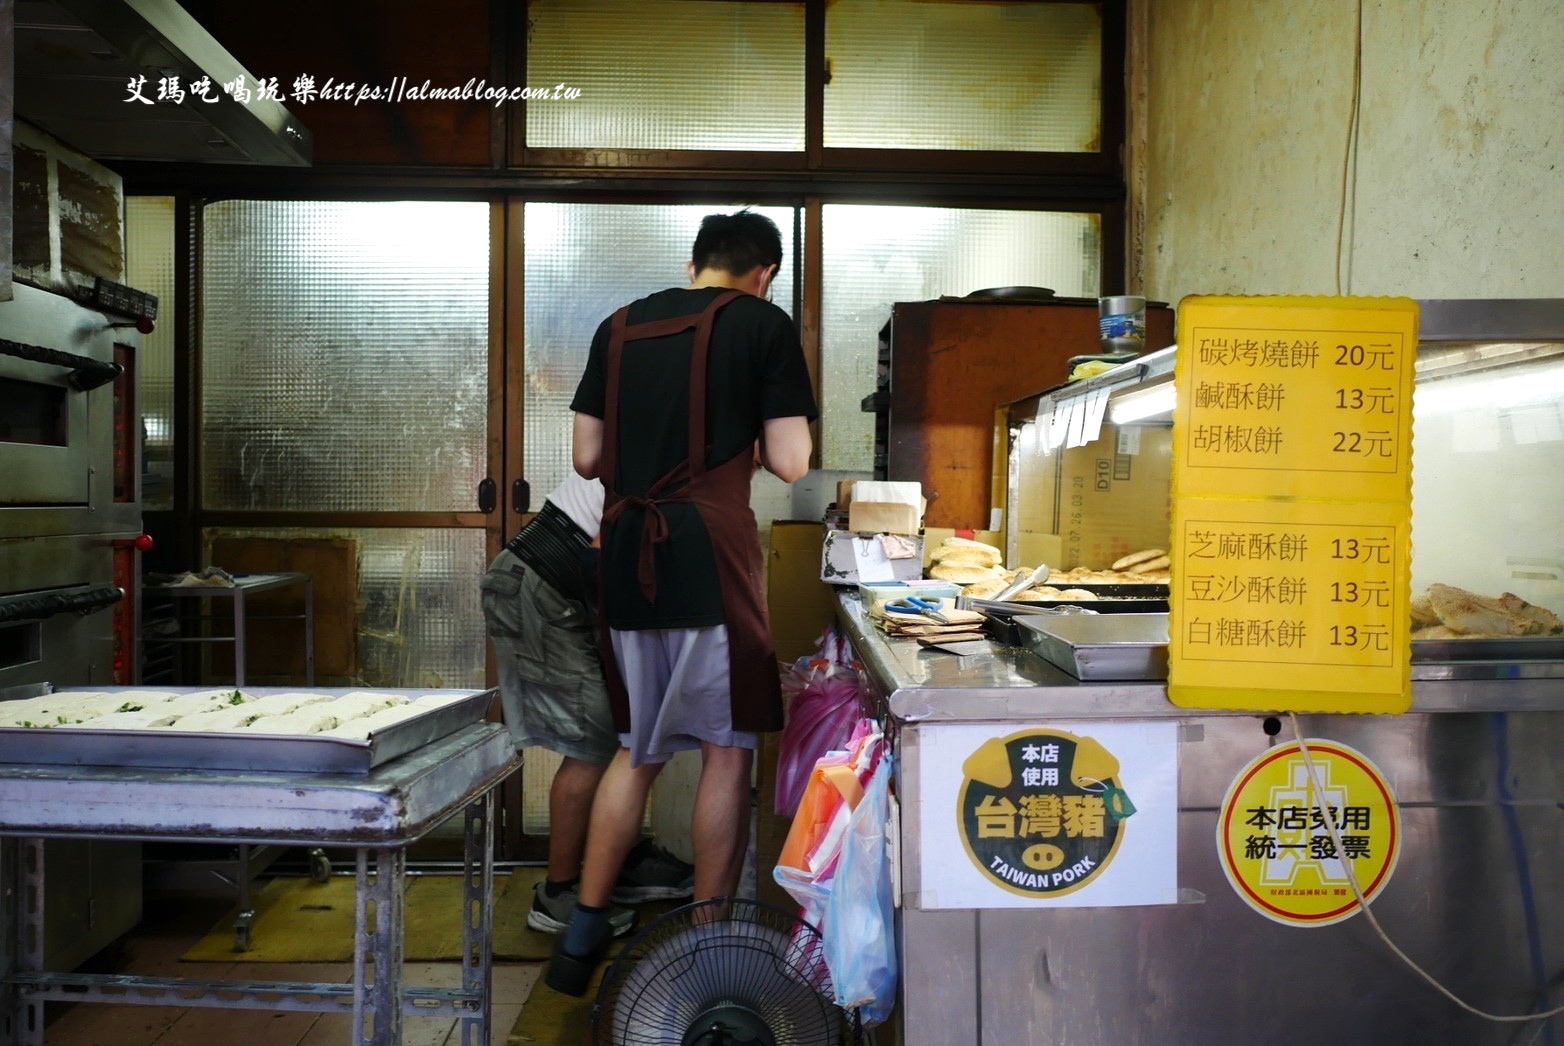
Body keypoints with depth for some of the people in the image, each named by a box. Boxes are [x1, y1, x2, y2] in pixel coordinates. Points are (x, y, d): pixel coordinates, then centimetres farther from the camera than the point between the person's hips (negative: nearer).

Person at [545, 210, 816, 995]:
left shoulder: (618, 327, 14)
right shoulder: (764, 324, 0)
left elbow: (588, 457, 12)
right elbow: (789, 464, -5)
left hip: (627, 559, 5)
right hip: (711, 557, -5)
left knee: (638, 749, 18)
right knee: (726, 750, 7)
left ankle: (583, 934, 22)